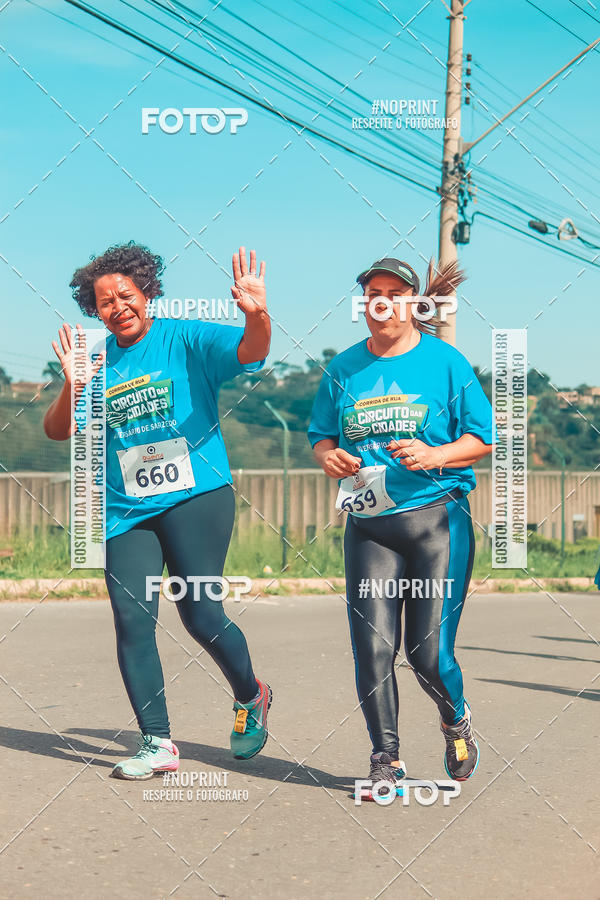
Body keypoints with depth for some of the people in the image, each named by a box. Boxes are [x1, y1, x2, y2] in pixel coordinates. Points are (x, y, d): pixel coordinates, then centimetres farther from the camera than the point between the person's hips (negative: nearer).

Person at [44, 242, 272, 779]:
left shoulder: (188, 341, 0)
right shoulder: (98, 363, 12)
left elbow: (250, 351, -15)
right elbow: (58, 432, 7)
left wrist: (258, 316, -37)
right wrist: (73, 389, -13)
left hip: (196, 497, -4)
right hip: (127, 511, 4)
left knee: (201, 613, -10)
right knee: (133, 621, -5)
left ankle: (250, 696, 20)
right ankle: (157, 745, 3)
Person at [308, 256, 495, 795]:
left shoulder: (445, 361, 2)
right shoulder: (344, 368, 11)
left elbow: (482, 438, 3)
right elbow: (321, 435, 19)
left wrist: (435, 456, -15)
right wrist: (328, 455, -4)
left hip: (438, 516, -3)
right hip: (368, 523, 3)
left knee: (427, 652, -5)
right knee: (372, 646, -4)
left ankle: (457, 720, 28)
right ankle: (386, 760, 11)